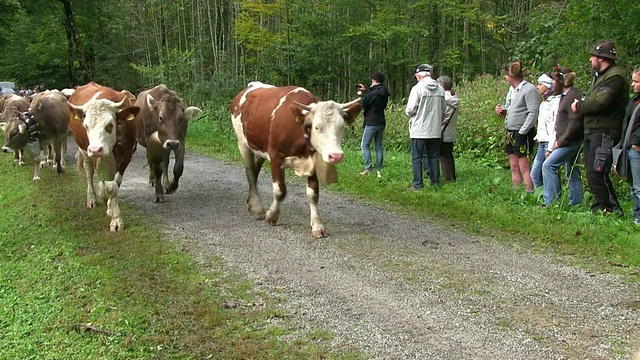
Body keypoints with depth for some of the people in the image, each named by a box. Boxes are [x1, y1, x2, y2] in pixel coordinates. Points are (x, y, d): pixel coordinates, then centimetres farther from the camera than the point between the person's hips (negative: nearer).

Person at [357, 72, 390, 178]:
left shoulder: (373, 93, -19)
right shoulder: (384, 94, 7)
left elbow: (362, 104, -11)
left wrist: (361, 94, 6)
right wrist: (365, 91, 26)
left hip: (371, 123, -8)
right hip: (381, 122, 8)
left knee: (364, 145, 0)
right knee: (378, 146, 10)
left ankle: (368, 168, -6)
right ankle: (378, 170, 10)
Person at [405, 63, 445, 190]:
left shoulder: (417, 88, -13)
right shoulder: (440, 89, 4)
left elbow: (410, 109, -15)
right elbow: (443, 110, 11)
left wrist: (407, 111, 7)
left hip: (419, 130, -5)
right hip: (435, 130, 5)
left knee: (416, 158, 2)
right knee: (433, 157, 14)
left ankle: (417, 185, 1)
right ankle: (435, 182, 17)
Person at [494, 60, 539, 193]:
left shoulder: (529, 89, -13)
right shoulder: (512, 89, 13)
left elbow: (533, 113, -17)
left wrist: (522, 132, -19)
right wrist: (502, 109, 5)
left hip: (522, 134, -9)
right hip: (510, 132, 9)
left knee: (524, 167, -9)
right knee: (514, 167, 11)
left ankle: (529, 193, -5)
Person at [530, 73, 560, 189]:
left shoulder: (555, 101, -12)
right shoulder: (544, 101, 18)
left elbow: (556, 126, -17)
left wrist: (550, 148, -19)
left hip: (550, 143, -9)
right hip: (542, 143, 9)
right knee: (535, 174, 9)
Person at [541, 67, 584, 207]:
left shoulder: (573, 95, -15)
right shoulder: (565, 96, 18)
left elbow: (575, 121, -22)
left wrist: (562, 141, -19)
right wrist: (556, 143, 17)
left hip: (571, 141, -10)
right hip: (567, 141, 10)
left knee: (549, 165, -14)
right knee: (572, 173, 12)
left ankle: (551, 201, -14)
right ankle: (576, 203, 16)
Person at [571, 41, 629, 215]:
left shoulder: (614, 76, -13)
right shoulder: (600, 75, 22)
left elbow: (599, 103, -22)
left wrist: (579, 106, -6)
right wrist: (581, 104, -2)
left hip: (604, 132, -10)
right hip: (592, 130, 10)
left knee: (596, 173, -13)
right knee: (592, 173, 11)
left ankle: (611, 210, -5)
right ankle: (599, 208, 17)